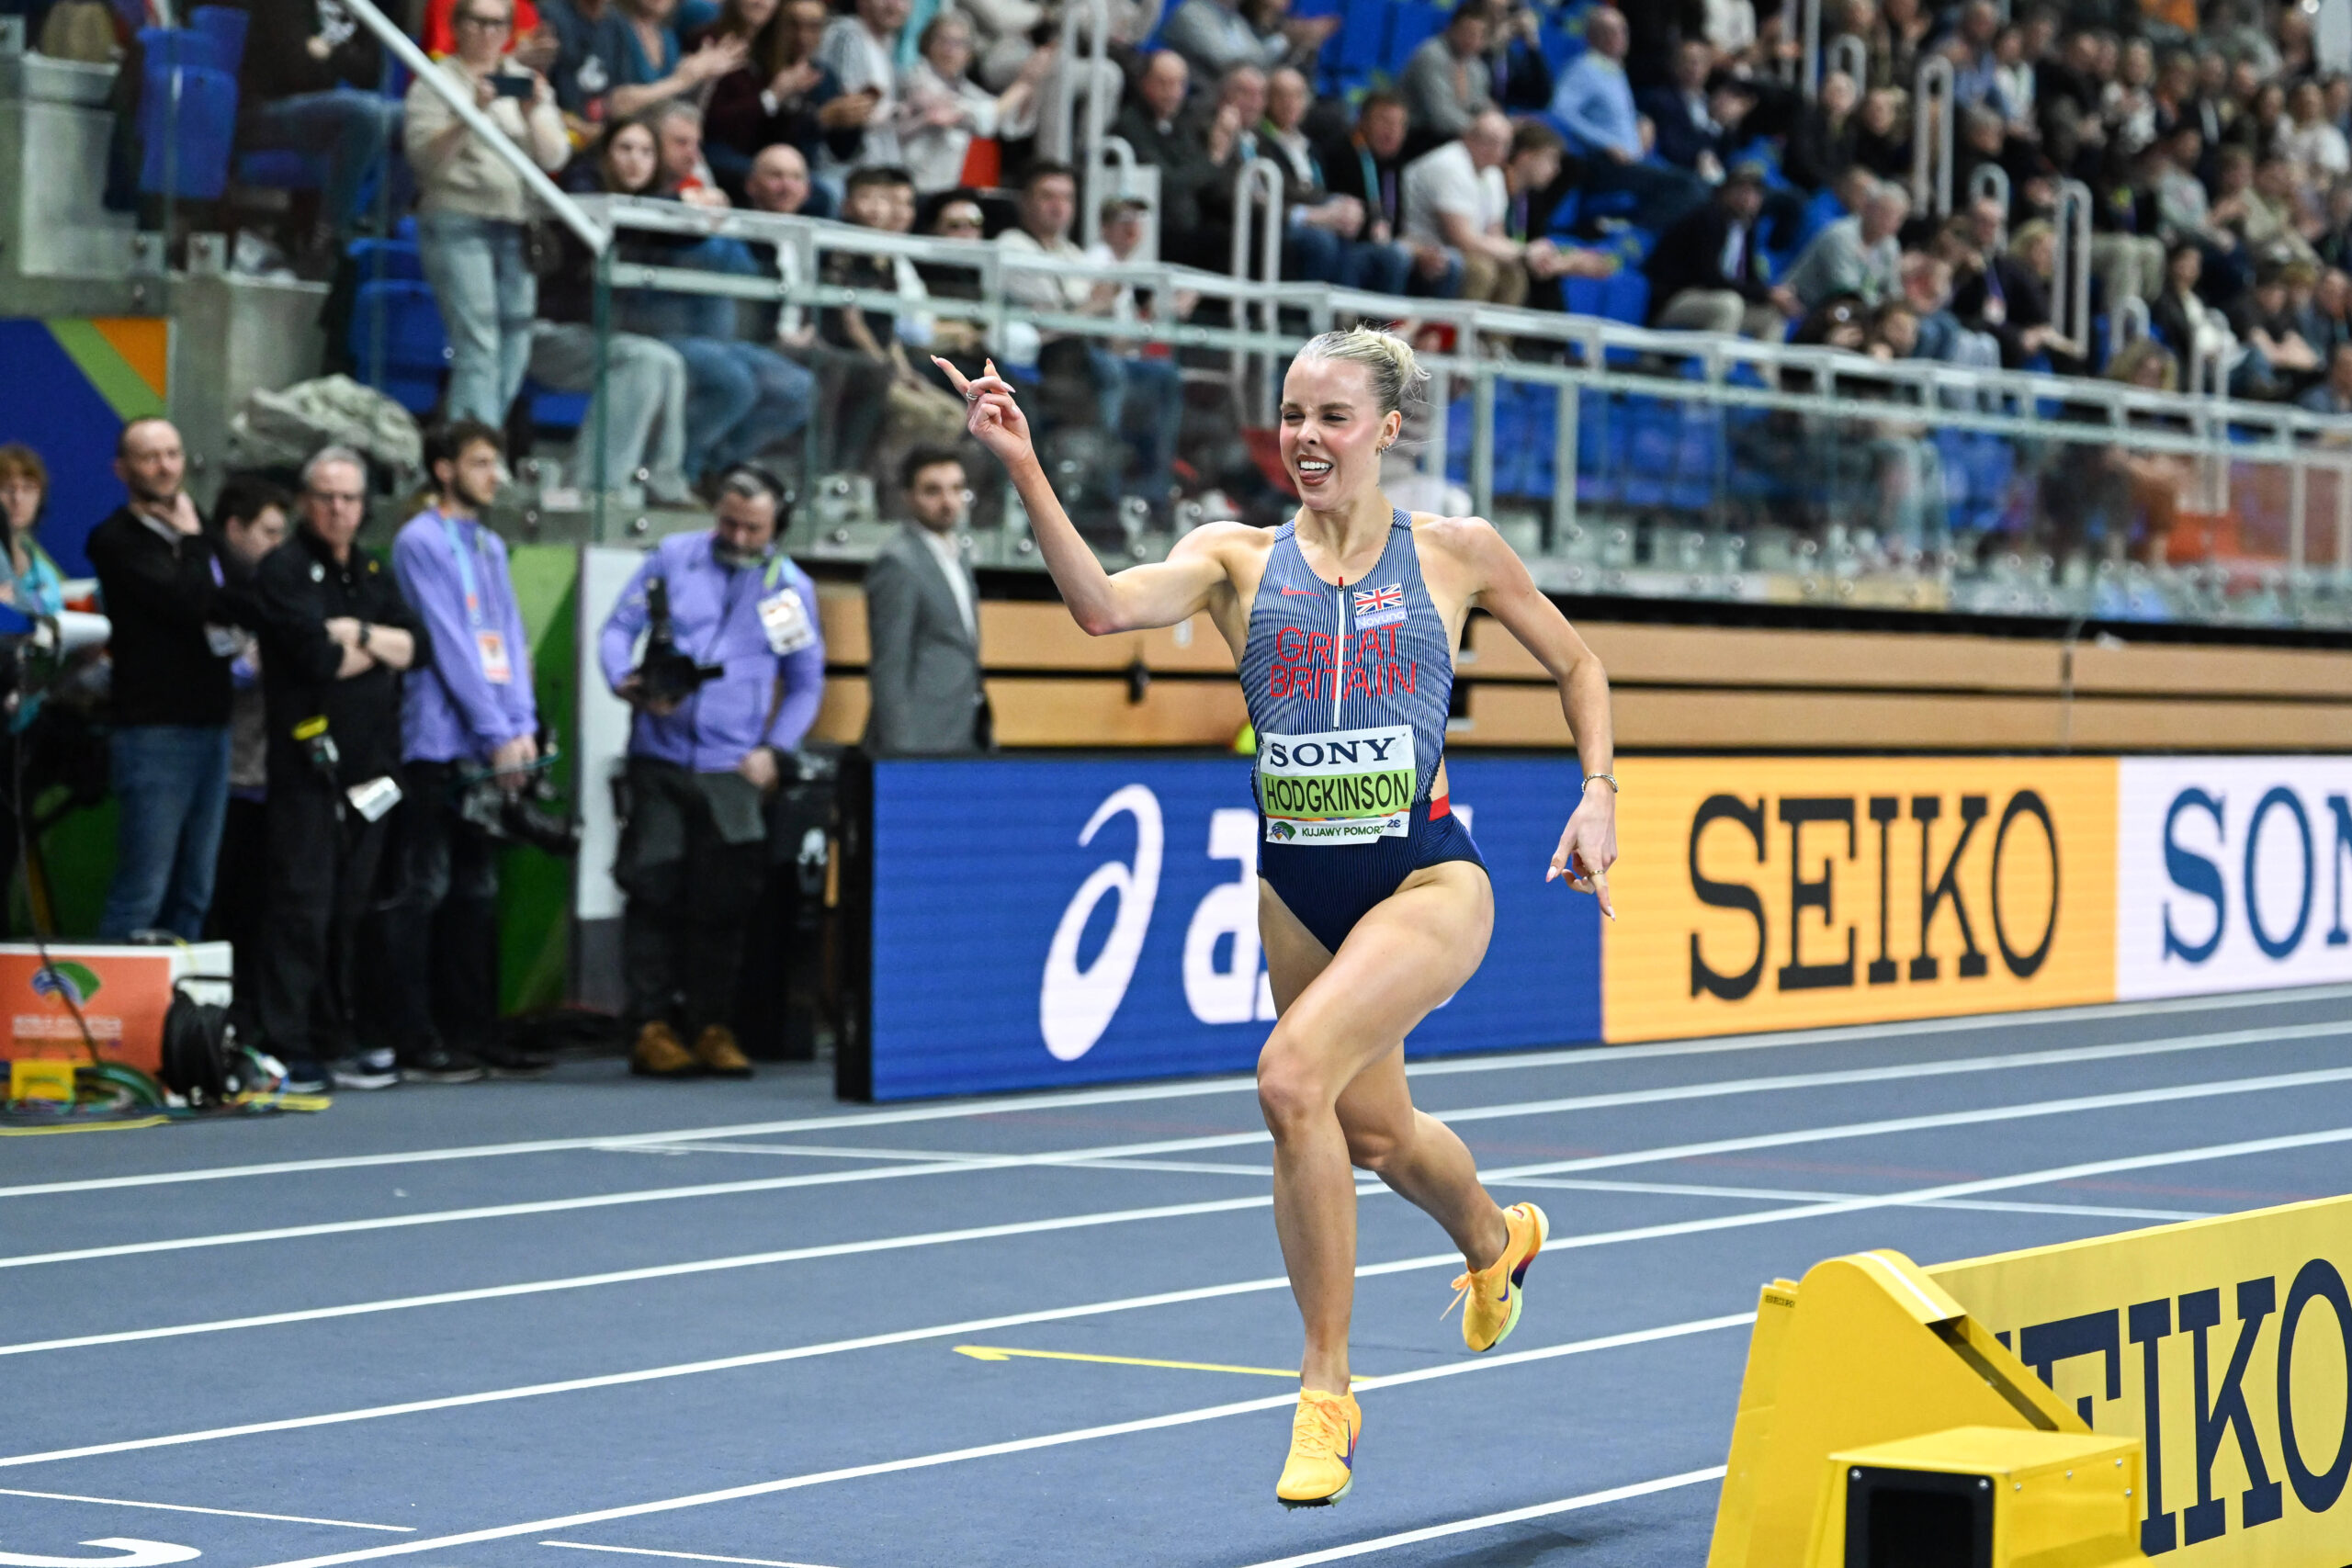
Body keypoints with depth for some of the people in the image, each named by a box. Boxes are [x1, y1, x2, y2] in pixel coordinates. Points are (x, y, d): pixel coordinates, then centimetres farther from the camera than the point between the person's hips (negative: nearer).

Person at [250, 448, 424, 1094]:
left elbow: (412, 646, 5)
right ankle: (285, 1047, -10)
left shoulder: (372, 573, 18)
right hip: (308, 762, -7)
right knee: (302, 907, -10)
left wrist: (358, 634, -11)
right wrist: (381, 648, -1)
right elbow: (320, 657, -16)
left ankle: (334, 1041, 16)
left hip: (369, 766, 7)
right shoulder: (284, 570, -4)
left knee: (350, 908, 10)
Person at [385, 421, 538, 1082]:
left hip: (491, 751, 8)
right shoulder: (420, 542, -6)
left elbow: (510, 639, 15)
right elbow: (449, 645, -11)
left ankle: (470, 1031, 14)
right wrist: (498, 734, -13)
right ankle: (414, 1043, -7)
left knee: (477, 891, 10)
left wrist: (522, 726, 2)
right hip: (439, 743, -8)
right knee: (423, 892, -7)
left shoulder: (490, 547, 19)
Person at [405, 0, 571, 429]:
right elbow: (425, 157, -8)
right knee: (477, 346, -16)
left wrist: (532, 116, -11)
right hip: (458, 222, -5)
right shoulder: (435, 83, 5)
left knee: (514, 348, 2)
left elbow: (555, 157, 7)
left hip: (518, 228, 5)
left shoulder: (528, 84, 17)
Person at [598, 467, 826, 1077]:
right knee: (653, 892, -4)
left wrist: (775, 748, -1)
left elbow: (806, 683, 14)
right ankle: (652, 1024, 0)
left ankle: (713, 1026, 7)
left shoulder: (791, 587, 8)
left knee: (723, 903, -1)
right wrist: (624, 680, -13)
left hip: (734, 770, 1)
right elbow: (618, 628, 8)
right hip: (661, 758, -1)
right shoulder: (671, 558, 5)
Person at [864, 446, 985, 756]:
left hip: (965, 742, 9)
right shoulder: (898, 564, -11)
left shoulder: (956, 559, 16)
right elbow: (889, 669, -14)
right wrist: (900, 749, -18)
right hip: (919, 743, -9)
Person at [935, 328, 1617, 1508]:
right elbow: (1106, 605, -18)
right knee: (1377, 1136, 18)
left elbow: (1575, 666, 15)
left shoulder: (1455, 553, 0)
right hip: (1295, 887, 4)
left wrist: (1598, 796, 2)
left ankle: (1325, 1388, -13)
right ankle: (1496, 1242, 55)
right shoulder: (1239, 559, 2)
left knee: (1293, 1076, -26)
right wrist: (1025, 472, -29)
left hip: (1427, 878, -4)